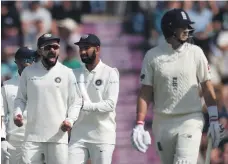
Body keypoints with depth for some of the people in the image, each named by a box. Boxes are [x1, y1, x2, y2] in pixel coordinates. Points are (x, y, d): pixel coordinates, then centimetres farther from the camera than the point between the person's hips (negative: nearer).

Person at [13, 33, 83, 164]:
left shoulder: (67, 73, 4)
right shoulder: (29, 72, 7)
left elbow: (76, 101, 6)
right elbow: (21, 98, 14)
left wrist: (70, 119, -11)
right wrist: (17, 113, -6)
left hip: (58, 136, -1)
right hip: (33, 135, 1)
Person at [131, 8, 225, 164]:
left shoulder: (195, 53, 0)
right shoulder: (152, 56, -1)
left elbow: (207, 87, 4)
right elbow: (145, 92, 0)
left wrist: (214, 120, 0)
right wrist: (139, 124, -8)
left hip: (190, 121, -2)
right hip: (163, 122, 2)